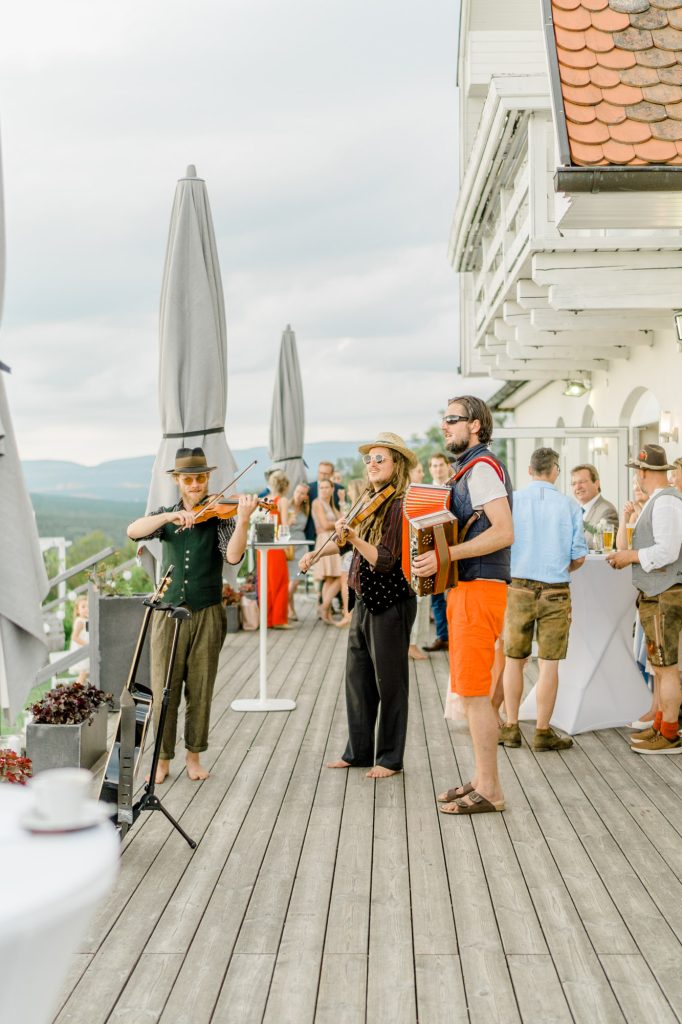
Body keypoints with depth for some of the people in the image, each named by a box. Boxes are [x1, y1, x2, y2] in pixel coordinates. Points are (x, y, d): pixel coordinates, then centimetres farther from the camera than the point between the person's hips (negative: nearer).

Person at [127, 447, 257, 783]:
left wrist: (243, 519, -30)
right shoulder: (166, 515, 7)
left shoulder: (220, 515, 0)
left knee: (200, 691, 7)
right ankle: (163, 759, 15)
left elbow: (233, 556, -16)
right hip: (168, 613, 1)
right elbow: (133, 531, -13)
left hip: (206, 614, -1)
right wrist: (171, 516, -26)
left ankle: (194, 755, 21)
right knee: (164, 691, 3)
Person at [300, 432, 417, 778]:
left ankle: (390, 758, 14)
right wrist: (317, 553, 22)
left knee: (389, 683, 2)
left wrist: (355, 538, -33)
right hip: (364, 602, 8)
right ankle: (359, 751, 24)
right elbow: (346, 541, 25)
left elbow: (385, 560, -22)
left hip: (389, 604, -8)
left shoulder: (399, 506, -14)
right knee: (357, 678, 13)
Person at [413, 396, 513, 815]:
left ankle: (490, 791, 1)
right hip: (466, 588, 10)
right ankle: (482, 779, 22)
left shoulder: (482, 467, -13)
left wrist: (445, 555, -25)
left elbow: (504, 532, -23)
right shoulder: (469, 469, 18)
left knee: (474, 692, -6)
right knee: (473, 691, 14)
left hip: (479, 589, -10)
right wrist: (437, 552, 10)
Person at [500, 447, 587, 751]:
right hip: (555, 591, -1)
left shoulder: (511, 501, -4)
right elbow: (579, 557, -1)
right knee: (548, 664, 5)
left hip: (519, 587, 1)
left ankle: (511, 727, 18)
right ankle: (542, 732, 9)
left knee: (513, 660, 13)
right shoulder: (569, 506, -3)